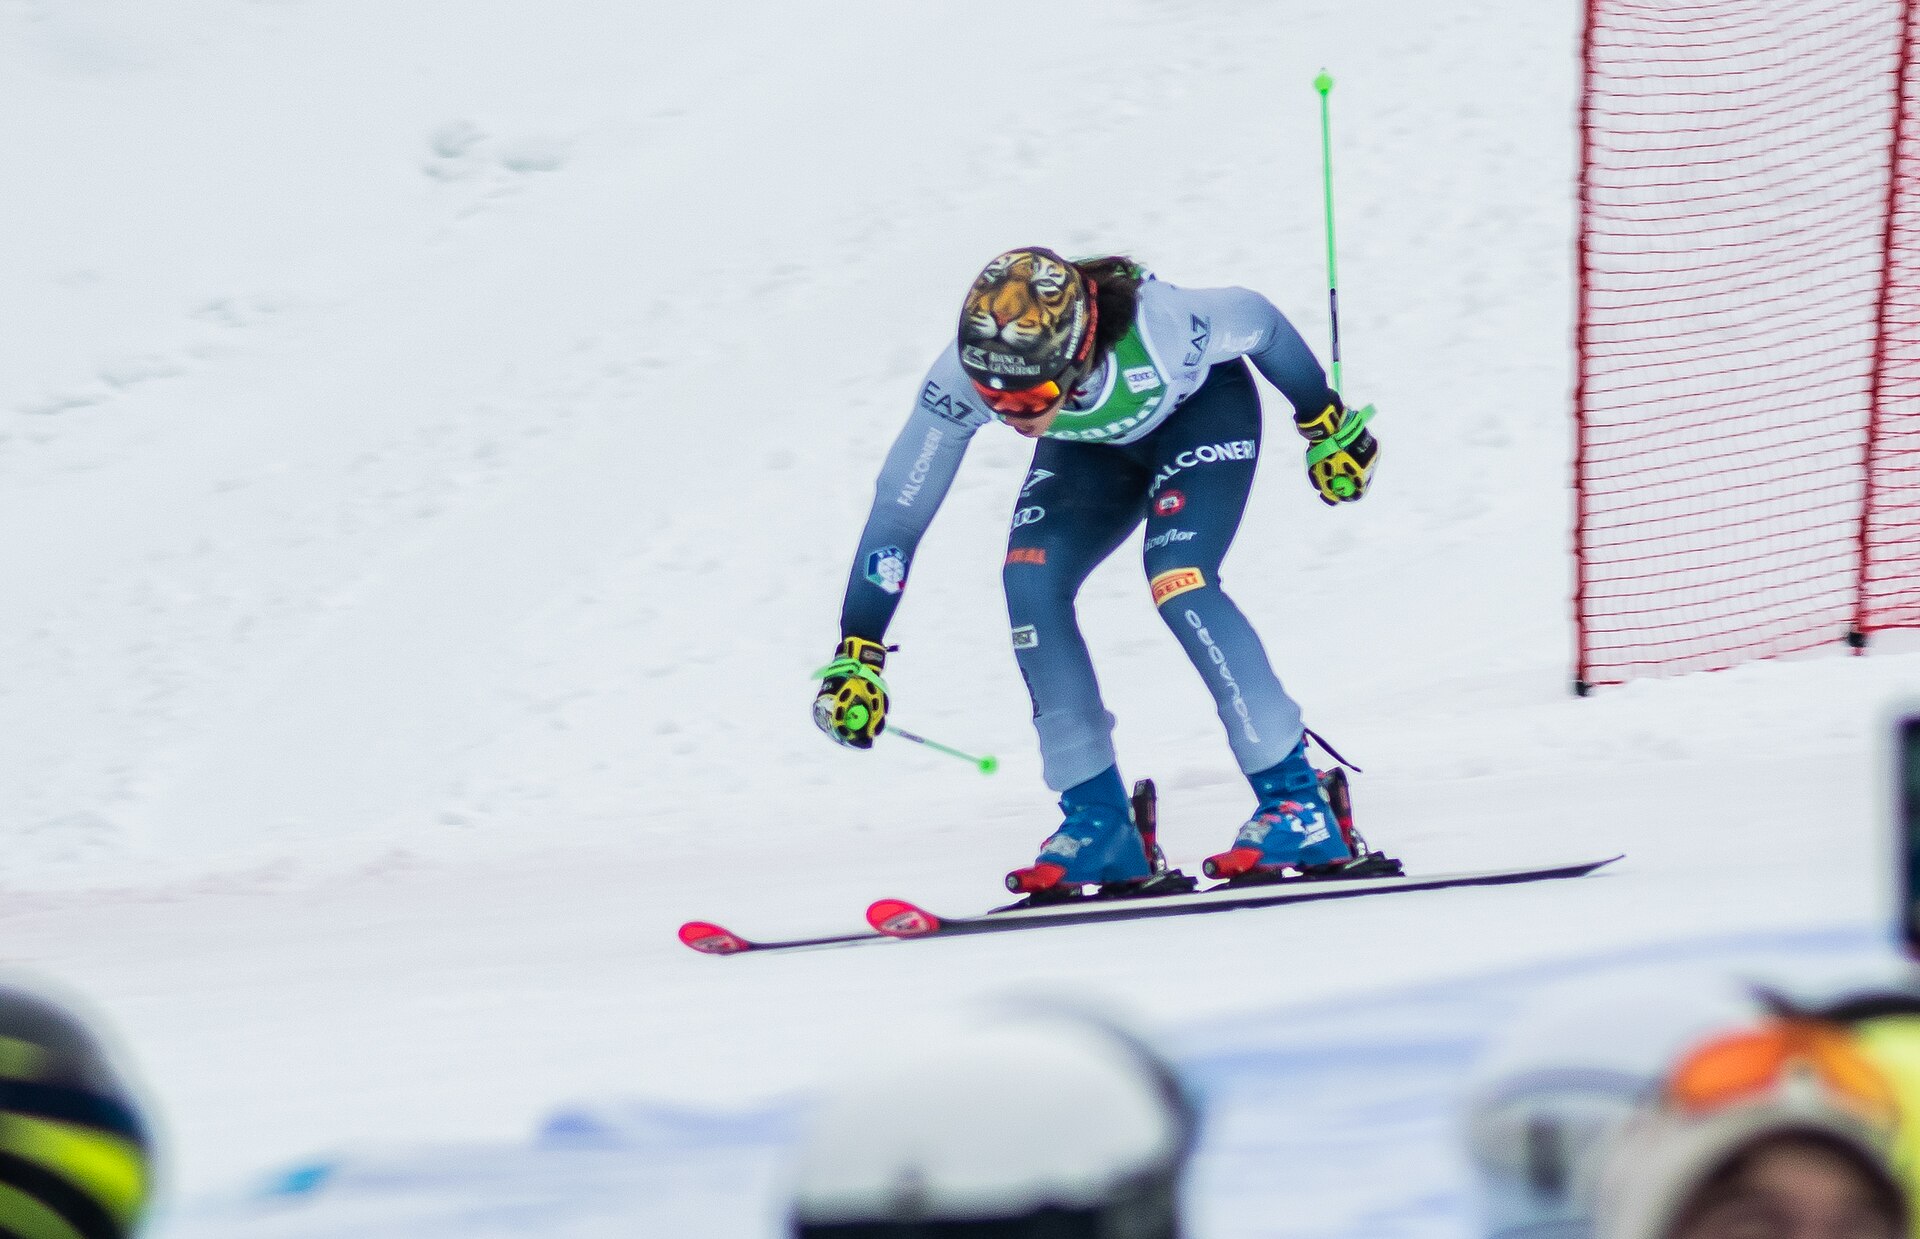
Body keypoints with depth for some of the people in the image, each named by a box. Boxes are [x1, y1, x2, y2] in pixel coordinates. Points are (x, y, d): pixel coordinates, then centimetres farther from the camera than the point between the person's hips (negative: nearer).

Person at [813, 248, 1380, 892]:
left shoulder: (1152, 325, -41)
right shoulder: (962, 374, -33)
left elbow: (1261, 322, -20)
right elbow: (898, 511, -24)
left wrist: (1327, 425, -4)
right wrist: (854, 655, -26)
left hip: (1204, 411, -4)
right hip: (1096, 447, 4)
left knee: (1176, 577, -26)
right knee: (1031, 578, -18)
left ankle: (1294, 799, -18)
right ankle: (1098, 820, -8)